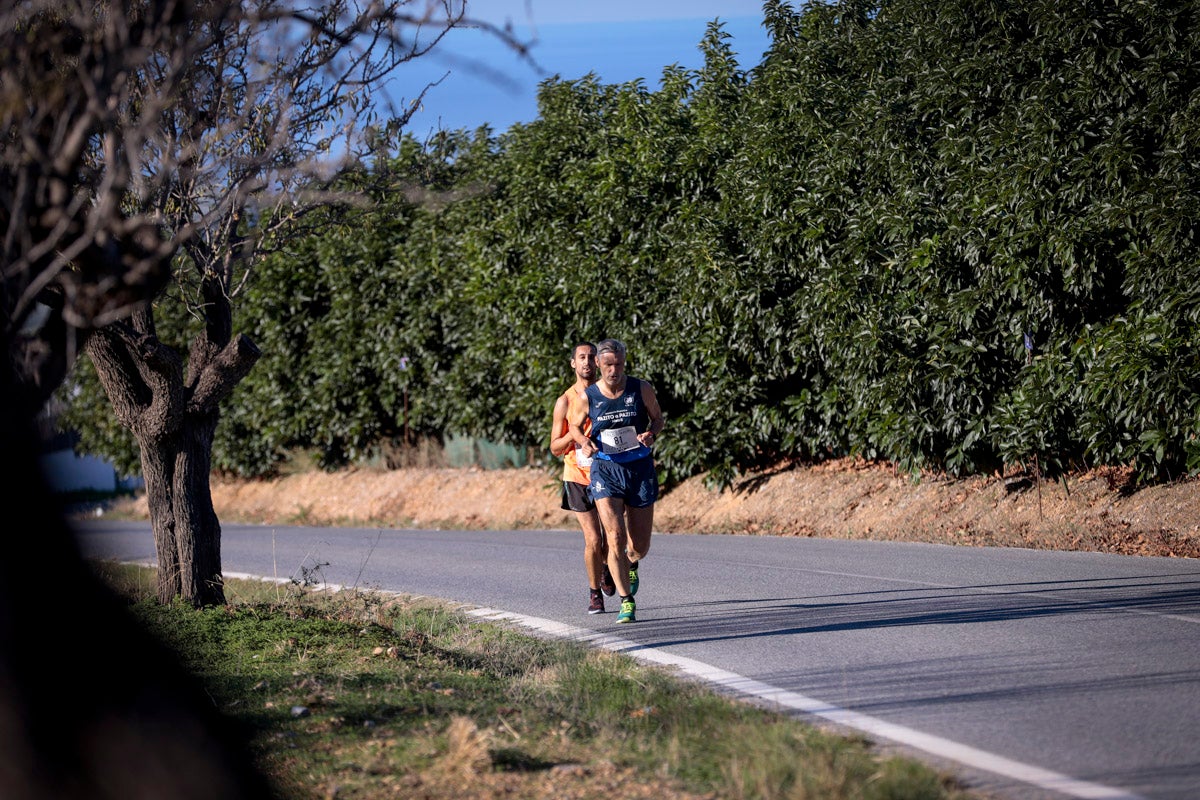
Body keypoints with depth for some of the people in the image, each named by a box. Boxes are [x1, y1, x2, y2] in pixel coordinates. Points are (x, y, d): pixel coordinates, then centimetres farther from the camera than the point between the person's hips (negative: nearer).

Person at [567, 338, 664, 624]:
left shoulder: (641, 389, -4)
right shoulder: (586, 398, -5)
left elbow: (658, 418, 10)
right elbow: (574, 426, 12)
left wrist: (651, 434, -12)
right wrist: (584, 442, -9)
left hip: (640, 468, 1)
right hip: (606, 469, -1)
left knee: (640, 545, 8)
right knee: (616, 537, -17)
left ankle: (632, 564, 46)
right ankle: (627, 602, -8)